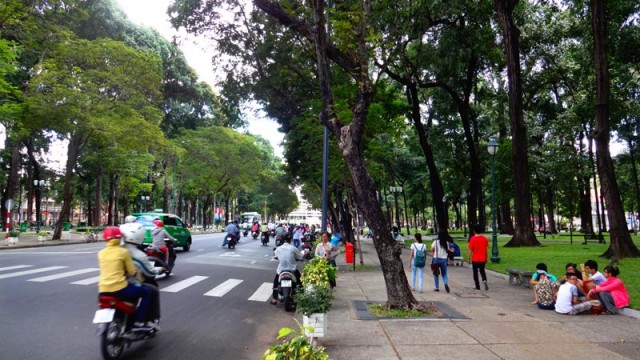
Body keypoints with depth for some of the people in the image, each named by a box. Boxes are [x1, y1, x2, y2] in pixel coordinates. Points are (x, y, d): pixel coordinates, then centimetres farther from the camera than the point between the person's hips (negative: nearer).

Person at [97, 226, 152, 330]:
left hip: (103, 289, 6)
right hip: (119, 288, -6)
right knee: (146, 292, 9)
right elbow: (132, 272, -2)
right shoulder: (123, 251, -6)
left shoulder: (101, 253, 10)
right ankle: (139, 322, 2)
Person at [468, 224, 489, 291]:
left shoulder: (473, 239, -11)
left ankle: (477, 286, 12)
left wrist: (469, 258, -1)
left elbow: (470, 250, -10)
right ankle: (484, 280, -8)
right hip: (482, 259, 3)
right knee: (482, 271, 18)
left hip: (475, 259, -3)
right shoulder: (485, 238, 0)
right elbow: (486, 249, 6)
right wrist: (486, 258, 16)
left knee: (475, 273, 9)